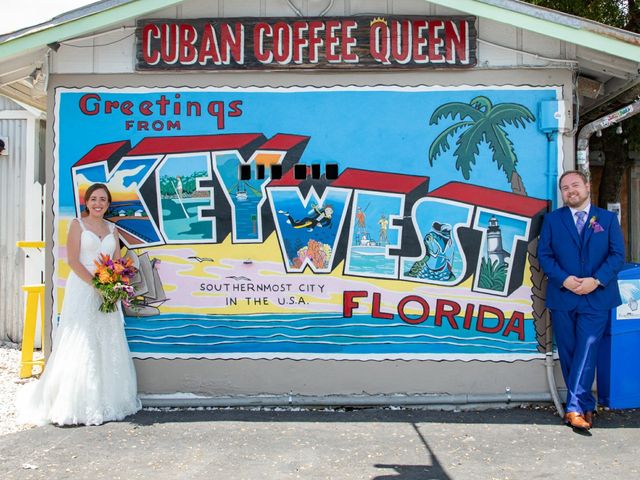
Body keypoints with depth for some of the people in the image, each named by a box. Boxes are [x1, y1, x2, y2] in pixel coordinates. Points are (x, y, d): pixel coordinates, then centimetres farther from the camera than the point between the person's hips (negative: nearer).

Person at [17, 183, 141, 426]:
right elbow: (73, 260, -7)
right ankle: (77, 404, 2)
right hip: (82, 289, -5)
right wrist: (96, 284, -17)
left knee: (108, 346, 6)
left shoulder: (112, 229, 15)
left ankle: (105, 402, 15)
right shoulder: (78, 224, 2)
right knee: (81, 345, -4)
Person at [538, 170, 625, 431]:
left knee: (586, 351, -9)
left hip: (597, 297, -1)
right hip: (562, 297, 2)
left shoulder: (608, 219, 7)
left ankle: (575, 407, -10)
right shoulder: (552, 219, 9)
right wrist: (563, 279, -13)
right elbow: (544, 254, 3)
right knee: (568, 354, 5)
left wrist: (597, 280, -14)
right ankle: (587, 406, 18)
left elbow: (617, 254, 0)